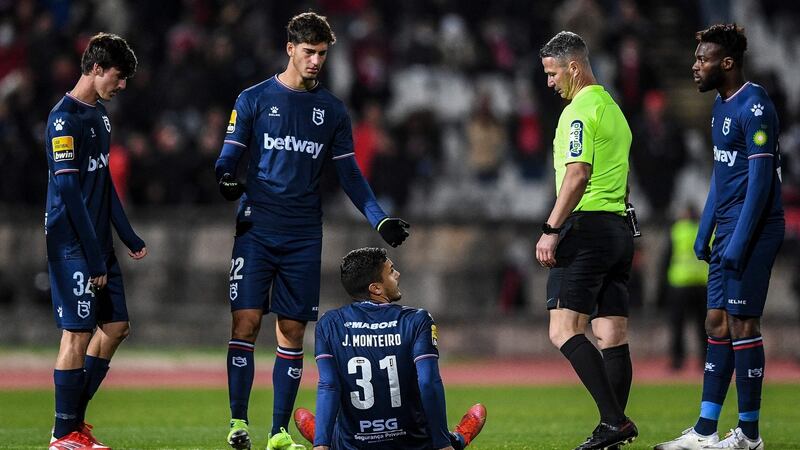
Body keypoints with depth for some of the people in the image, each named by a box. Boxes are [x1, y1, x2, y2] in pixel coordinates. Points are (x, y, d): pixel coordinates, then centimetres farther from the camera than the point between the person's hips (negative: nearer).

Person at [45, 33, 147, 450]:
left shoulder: (99, 114, 14)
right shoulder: (65, 118, -15)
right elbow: (69, 190, -19)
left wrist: (129, 237, 18)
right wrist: (94, 258, -20)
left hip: (98, 241, 10)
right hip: (73, 243, -10)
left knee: (115, 326, 10)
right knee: (78, 332, -7)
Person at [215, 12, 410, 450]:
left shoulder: (332, 110, 11)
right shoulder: (254, 99, 3)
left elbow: (348, 174, 14)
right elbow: (228, 158, 3)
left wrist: (380, 219, 2)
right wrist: (225, 180, -21)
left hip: (303, 237, 3)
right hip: (256, 229, -3)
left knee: (293, 331, 2)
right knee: (246, 321, -10)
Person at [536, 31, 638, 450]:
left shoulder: (579, 111, -9)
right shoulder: (613, 109, 20)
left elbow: (577, 175, -19)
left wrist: (551, 230, -18)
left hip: (586, 227, -10)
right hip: (619, 229, 10)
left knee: (564, 330, -13)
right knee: (613, 335, 6)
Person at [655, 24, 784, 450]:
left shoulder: (754, 107, -15)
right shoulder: (721, 105, 15)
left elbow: (760, 179, -19)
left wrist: (738, 242, -21)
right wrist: (705, 232, 20)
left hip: (753, 231, -10)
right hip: (728, 231, 10)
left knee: (741, 323, -6)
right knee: (717, 323, 8)